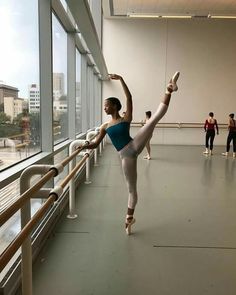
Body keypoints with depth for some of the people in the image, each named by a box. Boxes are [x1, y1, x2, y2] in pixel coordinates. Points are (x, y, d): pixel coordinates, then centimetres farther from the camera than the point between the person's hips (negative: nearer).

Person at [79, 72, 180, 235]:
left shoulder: (126, 118, 5)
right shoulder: (105, 126, 14)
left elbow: (129, 97, -6)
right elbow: (96, 144, 15)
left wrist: (121, 79, -12)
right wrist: (83, 146, -1)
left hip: (135, 146, -2)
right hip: (125, 155, 2)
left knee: (154, 118, -18)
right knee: (131, 188, 9)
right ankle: (130, 217, 22)